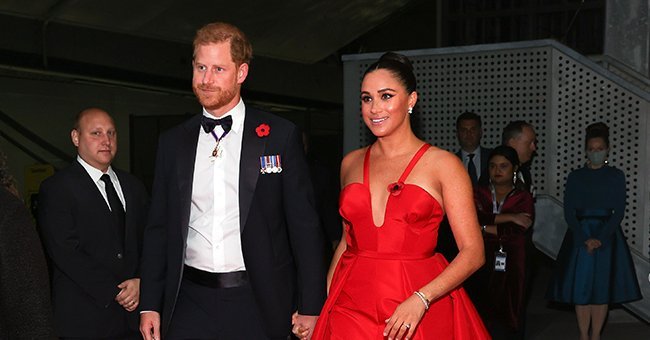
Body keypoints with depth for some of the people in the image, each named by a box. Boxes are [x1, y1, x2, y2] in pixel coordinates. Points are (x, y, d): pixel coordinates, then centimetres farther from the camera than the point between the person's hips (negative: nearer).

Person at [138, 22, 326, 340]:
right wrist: (150, 304, 7)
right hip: (190, 303, 3)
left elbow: (304, 226, -4)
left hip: (256, 304, -2)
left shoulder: (281, 135, -3)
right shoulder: (173, 142, 7)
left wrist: (310, 307, -5)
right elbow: (159, 227, 10)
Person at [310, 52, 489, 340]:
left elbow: (473, 252, -8)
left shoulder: (443, 164, -6)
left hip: (419, 314, -3)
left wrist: (420, 300, -20)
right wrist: (322, 301, 3)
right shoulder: (351, 163, 7)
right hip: (350, 306, 3)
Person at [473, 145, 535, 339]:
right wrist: (508, 217, -11)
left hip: (511, 267, -1)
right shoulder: (479, 194, 10)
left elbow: (520, 232, -9)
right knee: (483, 316, -7)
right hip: (482, 264, 1)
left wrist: (484, 228, -7)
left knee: (509, 319, -1)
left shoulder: (524, 198, 6)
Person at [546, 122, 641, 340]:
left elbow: (619, 212, -2)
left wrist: (600, 238, -13)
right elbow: (569, 212, 0)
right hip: (579, 236, 1)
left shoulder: (616, 176, 5)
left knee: (602, 289, 2)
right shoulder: (575, 177, 7)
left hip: (607, 236, 0)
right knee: (580, 288, -1)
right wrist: (585, 239, -11)